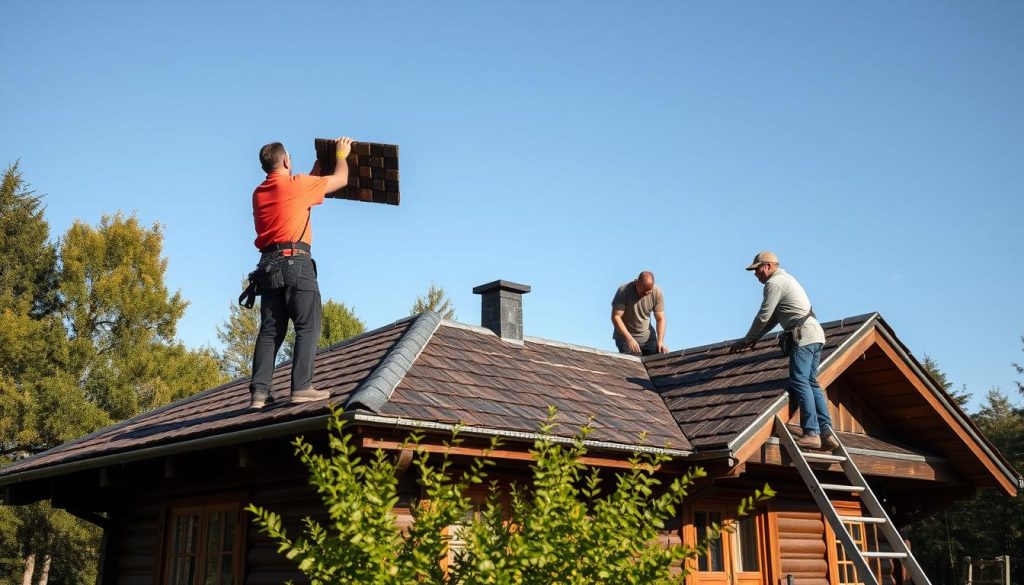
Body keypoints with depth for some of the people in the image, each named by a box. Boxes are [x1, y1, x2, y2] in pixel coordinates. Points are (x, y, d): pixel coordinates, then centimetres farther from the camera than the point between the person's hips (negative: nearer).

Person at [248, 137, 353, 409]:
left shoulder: (259, 194, 19)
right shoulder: (296, 185, -1)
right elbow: (341, 179, 11)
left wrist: (319, 165, 43)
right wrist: (341, 155, 30)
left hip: (268, 266, 7)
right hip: (295, 262, -7)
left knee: (270, 330, 5)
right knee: (308, 326, -6)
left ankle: (259, 392, -1)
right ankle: (301, 387, -14)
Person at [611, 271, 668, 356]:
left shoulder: (657, 292, -10)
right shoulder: (624, 291, -20)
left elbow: (660, 319, -4)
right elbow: (616, 317, -21)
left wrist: (660, 341, -18)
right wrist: (629, 338, -30)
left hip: (647, 336, 4)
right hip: (625, 337, -4)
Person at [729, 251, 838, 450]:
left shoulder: (774, 283, -4)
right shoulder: (786, 279, 28)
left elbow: (763, 317, -7)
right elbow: (773, 318, 29)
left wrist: (746, 341, 6)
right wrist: (753, 340, 24)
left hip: (803, 334, -10)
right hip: (816, 334, 10)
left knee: (799, 382, -15)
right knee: (811, 383, 5)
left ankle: (811, 433, -22)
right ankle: (826, 433, -3)